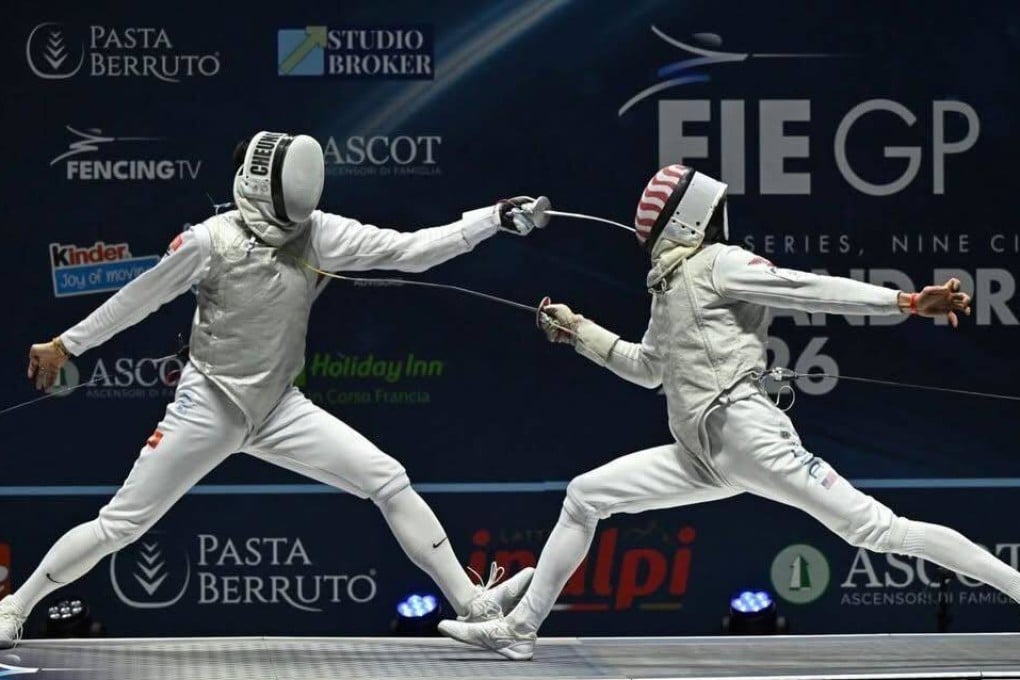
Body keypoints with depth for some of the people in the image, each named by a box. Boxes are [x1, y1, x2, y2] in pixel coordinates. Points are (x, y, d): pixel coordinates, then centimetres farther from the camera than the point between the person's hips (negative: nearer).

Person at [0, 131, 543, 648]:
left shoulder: (314, 233, -6)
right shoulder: (210, 241, -17)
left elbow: (407, 250, -11)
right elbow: (137, 298, -3)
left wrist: (494, 219, -19)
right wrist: (65, 345, 6)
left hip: (278, 409, 4)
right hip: (207, 408, -4)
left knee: (390, 482, -10)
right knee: (118, 528, -1)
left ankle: (473, 604, -8)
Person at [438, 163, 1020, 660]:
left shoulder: (719, 265, -4)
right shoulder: (672, 285, 21)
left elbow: (816, 290, -14)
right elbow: (648, 369, 37)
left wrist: (909, 302, -25)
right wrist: (578, 332, 35)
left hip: (748, 436, -9)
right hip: (702, 455, 9)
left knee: (878, 530, -14)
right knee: (585, 497, 7)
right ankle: (520, 628, 13)